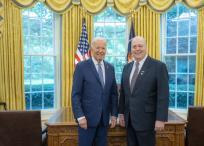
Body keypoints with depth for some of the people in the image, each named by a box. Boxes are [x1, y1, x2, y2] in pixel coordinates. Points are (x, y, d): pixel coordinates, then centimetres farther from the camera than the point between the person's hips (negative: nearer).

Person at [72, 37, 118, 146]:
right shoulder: (82, 67, -7)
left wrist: (114, 114, 6)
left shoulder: (110, 68, 7)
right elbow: (75, 94, -9)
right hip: (87, 117, -4)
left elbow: (113, 93, 10)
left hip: (104, 118, 5)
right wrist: (80, 116, -14)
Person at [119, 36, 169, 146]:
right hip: (129, 119, 5)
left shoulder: (158, 66, -9)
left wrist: (160, 119, -15)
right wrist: (121, 113, 11)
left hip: (146, 118, -5)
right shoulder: (127, 67, 9)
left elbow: (163, 95, -12)